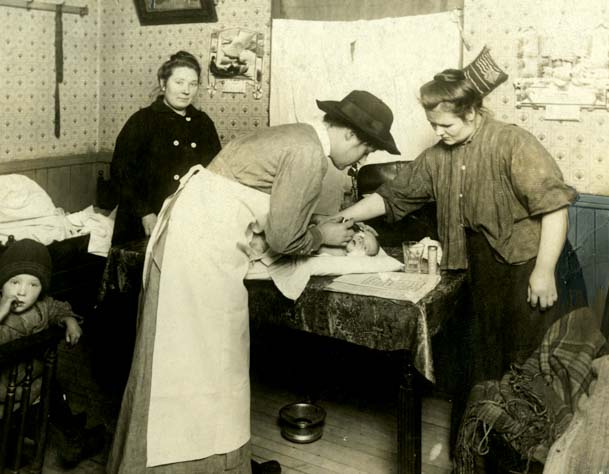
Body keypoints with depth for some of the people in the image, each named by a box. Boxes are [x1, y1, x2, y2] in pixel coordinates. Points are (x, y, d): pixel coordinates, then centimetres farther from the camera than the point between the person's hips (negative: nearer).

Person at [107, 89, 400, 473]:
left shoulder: (299, 137, 16)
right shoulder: (310, 154, -14)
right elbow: (283, 237, -14)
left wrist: (321, 227, 15)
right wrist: (324, 236, 3)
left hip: (197, 227, 10)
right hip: (205, 240, -10)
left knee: (190, 356, 17)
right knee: (209, 359, 1)